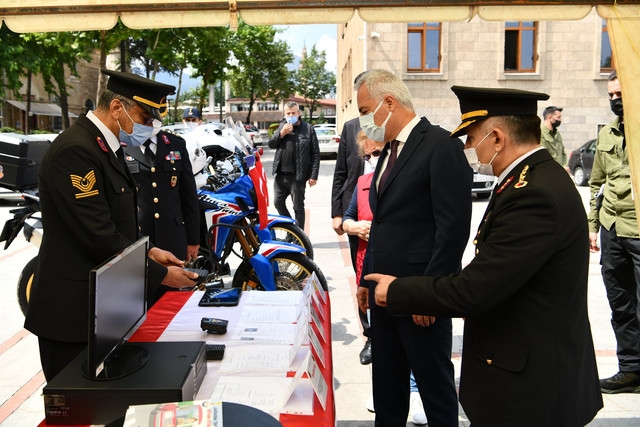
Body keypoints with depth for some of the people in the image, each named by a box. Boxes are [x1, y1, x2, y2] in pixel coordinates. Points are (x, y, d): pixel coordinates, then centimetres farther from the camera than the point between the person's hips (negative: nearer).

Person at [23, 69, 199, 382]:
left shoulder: (106, 145, 10)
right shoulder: (75, 150, -21)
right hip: (73, 307, -9)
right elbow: (99, 236, -24)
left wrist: (147, 251, 5)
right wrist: (160, 274, -17)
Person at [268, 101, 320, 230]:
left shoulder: (308, 129, -4)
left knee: (298, 208, 3)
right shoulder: (282, 126, 10)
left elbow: (315, 154, -6)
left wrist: (313, 176, -11)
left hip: (297, 176, -5)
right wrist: (281, 133, -9)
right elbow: (271, 144, 9)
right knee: (278, 202, 13)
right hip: (280, 174, 5)